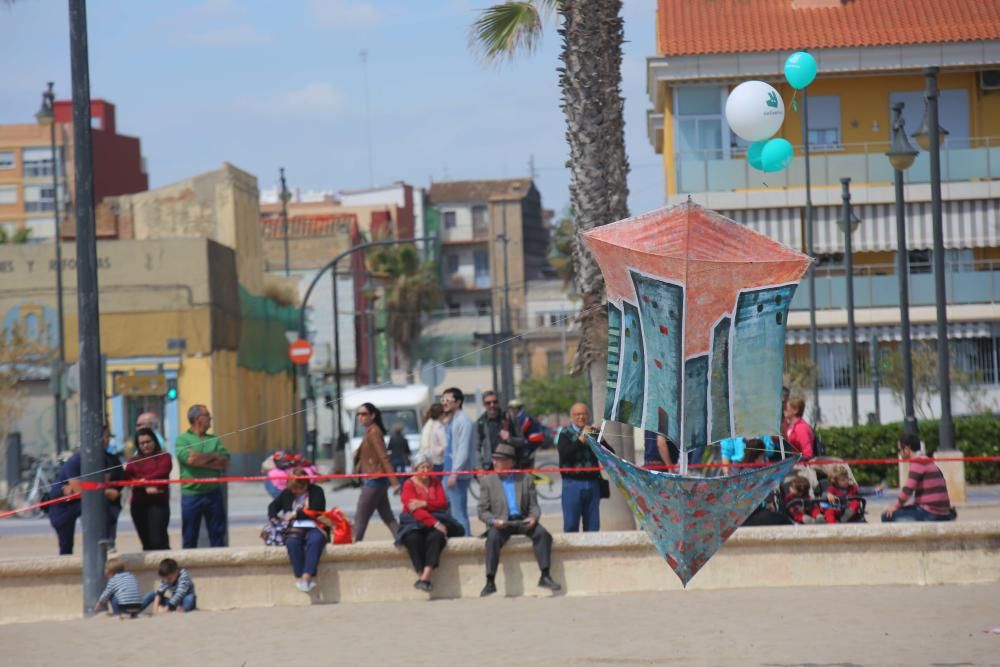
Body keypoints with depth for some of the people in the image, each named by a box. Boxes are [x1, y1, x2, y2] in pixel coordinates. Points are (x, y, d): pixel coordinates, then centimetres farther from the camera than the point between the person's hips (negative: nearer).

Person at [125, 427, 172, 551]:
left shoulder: (164, 457, 7)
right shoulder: (133, 461, 15)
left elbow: (162, 472, -9)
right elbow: (128, 478, -1)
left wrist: (144, 480, -10)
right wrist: (145, 487, -15)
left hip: (158, 503, -4)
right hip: (138, 504, 4)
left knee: (158, 540, -14)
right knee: (146, 542, 7)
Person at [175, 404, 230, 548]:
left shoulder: (214, 440, 11)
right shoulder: (182, 439, -1)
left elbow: (225, 462, 0)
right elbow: (190, 459, -18)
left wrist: (201, 460, -11)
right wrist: (213, 456, -4)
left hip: (213, 493, 4)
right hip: (191, 495, -4)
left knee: (218, 536, 7)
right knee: (189, 538, 4)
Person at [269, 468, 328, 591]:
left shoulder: (316, 491, 8)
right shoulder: (287, 493, 19)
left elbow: (316, 510, -6)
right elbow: (273, 506, 28)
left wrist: (295, 514, -5)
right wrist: (274, 518, 6)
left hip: (313, 528, -2)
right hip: (294, 530, 2)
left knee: (315, 540, -39)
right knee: (292, 542, -36)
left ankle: (307, 576, -47)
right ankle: (299, 577, -40)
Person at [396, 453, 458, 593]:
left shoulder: (435, 482, 12)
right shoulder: (409, 485, -2)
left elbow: (443, 503, 0)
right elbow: (415, 509, -14)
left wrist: (424, 503, -18)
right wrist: (434, 523, -25)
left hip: (434, 520, 2)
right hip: (415, 522, -2)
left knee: (436, 536, -32)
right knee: (413, 538, -35)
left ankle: (425, 577, -38)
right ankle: (422, 575, -33)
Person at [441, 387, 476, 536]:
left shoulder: (463, 421, -13)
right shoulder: (451, 421, 17)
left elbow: (463, 451, -19)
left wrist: (454, 473, -22)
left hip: (458, 474, -10)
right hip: (450, 472, 10)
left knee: (458, 512, -8)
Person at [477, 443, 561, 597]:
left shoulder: (525, 480, 14)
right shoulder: (487, 481, 11)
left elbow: (534, 506, 11)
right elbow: (483, 511, 5)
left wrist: (533, 518, -12)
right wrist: (494, 521, -15)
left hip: (522, 521, 2)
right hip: (501, 524, -1)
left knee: (542, 533, -26)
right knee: (493, 538, -33)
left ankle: (545, 577, -23)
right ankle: (490, 582, -33)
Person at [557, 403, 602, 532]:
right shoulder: (565, 434, 4)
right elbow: (564, 454, -12)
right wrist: (581, 439, -15)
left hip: (592, 483, 3)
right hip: (573, 482, -3)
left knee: (592, 525, 5)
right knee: (571, 525, -3)